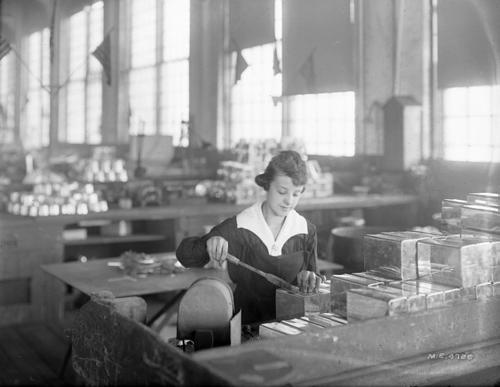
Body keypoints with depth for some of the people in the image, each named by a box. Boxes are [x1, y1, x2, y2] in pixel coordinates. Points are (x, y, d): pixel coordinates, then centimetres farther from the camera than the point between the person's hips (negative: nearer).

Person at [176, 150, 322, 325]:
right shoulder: (238, 228, -5)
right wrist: (209, 242, -27)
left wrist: (307, 277, -9)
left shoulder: (306, 231, 4)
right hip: (246, 324, -2)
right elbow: (184, 255, -6)